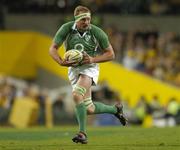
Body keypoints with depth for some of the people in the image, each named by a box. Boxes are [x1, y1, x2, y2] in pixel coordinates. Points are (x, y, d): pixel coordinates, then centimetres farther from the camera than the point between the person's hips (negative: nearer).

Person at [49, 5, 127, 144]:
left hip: (90, 67, -4)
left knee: (76, 95, -31)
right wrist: (61, 62, -27)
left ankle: (82, 133, -24)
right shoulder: (66, 29, -12)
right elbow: (53, 49, -7)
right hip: (73, 68, 4)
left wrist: (93, 59, -23)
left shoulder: (97, 32, -15)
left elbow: (111, 54, -7)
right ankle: (116, 109, 35)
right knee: (89, 109, 6)